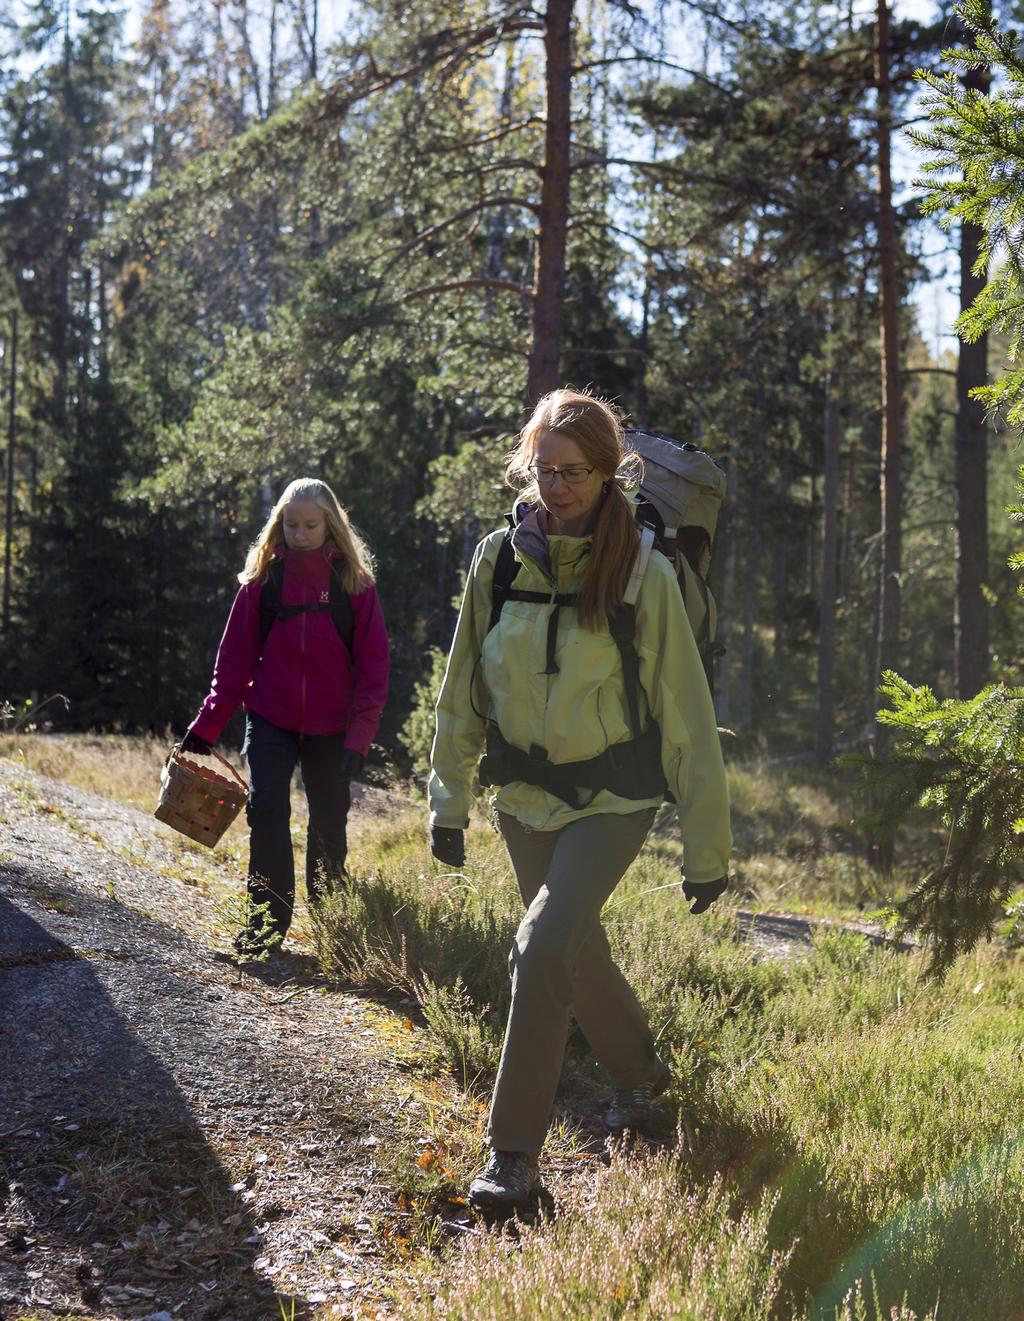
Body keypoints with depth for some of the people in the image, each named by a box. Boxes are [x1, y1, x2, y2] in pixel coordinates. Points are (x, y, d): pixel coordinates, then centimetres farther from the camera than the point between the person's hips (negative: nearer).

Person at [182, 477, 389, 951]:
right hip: (271, 720, 1)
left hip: (331, 727, 0)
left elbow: (373, 664, -4)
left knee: (329, 823, 8)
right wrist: (207, 725, -1)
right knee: (266, 809, -12)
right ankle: (268, 919, -2)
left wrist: (360, 734, -14)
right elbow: (235, 655, 3)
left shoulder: (355, 584, -3)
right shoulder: (264, 579, 0)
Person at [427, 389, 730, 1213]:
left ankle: (514, 1154, -9)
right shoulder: (498, 560, -4)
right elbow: (464, 691, 7)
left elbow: (686, 714, -10)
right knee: (578, 951, 17)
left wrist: (708, 846, -8)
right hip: (524, 795, 5)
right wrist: (449, 800, 8)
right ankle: (639, 1072, 46)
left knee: (543, 947, -21)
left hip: (613, 798, -4)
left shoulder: (643, 574, -13)